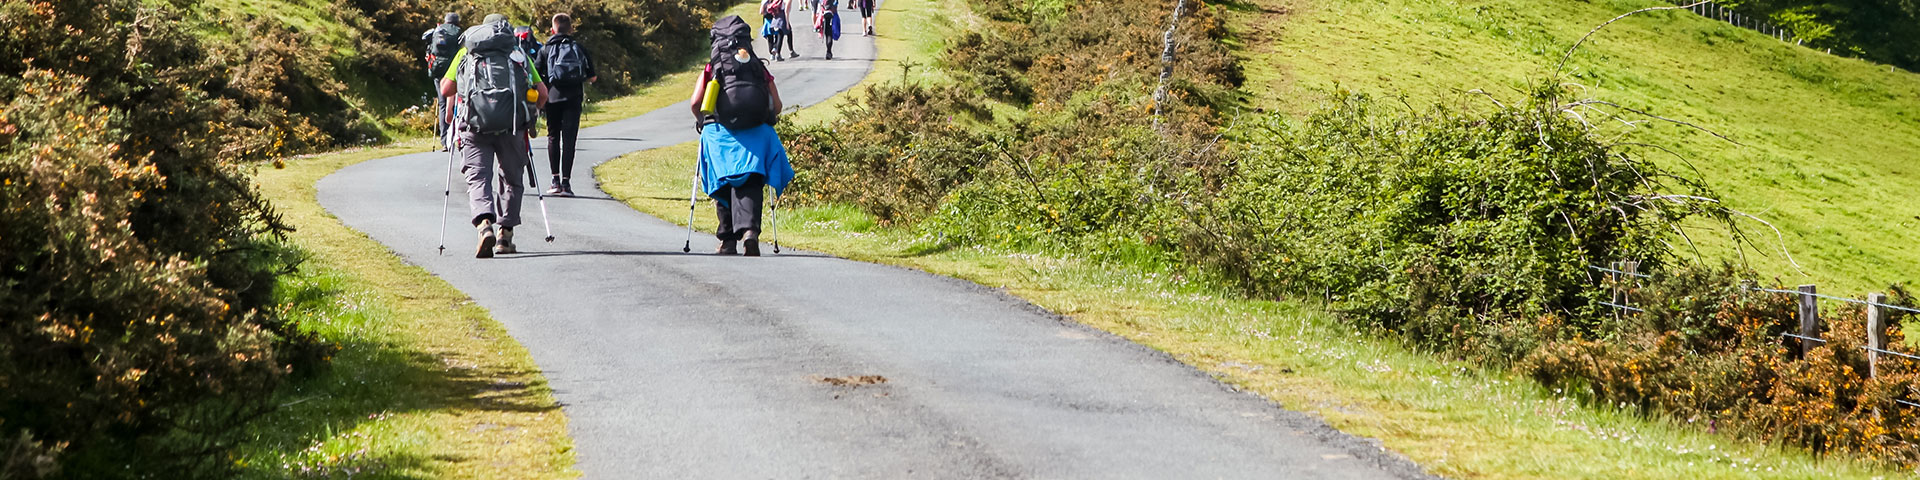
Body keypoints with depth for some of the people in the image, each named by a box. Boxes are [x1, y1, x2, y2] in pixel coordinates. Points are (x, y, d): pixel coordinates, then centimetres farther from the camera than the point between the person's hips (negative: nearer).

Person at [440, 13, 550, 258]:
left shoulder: (466, 52, 21)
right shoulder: (518, 53, 22)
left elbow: (446, 89, 13)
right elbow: (542, 93, 14)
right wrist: (531, 114, 31)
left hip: (476, 121, -1)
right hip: (511, 123, 1)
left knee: (478, 176, -2)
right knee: (511, 178, 18)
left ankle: (484, 225, -27)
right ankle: (505, 234, 18)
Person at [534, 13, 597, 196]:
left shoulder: (546, 50, 4)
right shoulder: (580, 49, 7)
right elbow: (593, 77, 9)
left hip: (553, 98, 0)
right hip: (573, 98, 0)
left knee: (553, 137, 13)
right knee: (569, 139, -1)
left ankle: (555, 181, 9)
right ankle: (566, 182, -9)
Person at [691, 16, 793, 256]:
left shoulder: (712, 68, 10)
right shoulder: (760, 68, 14)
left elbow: (695, 103, 2)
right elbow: (777, 105, 9)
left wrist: (702, 122, 21)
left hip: (720, 134, 0)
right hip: (756, 134, 0)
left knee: (724, 185, 9)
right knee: (750, 185, -3)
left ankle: (728, 242, 9)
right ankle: (749, 230, -27)